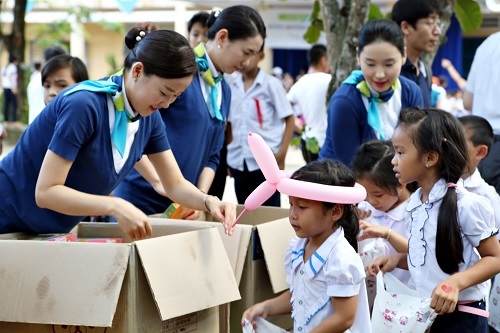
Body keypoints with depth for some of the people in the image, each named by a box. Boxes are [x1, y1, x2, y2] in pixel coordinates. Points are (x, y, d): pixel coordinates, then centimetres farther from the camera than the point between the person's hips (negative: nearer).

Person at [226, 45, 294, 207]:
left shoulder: (271, 84, -4)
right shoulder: (231, 85, 8)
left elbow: (289, 119, -2)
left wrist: (282, 152, -10)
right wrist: (228, 148, 7)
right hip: (238, 160, 4)